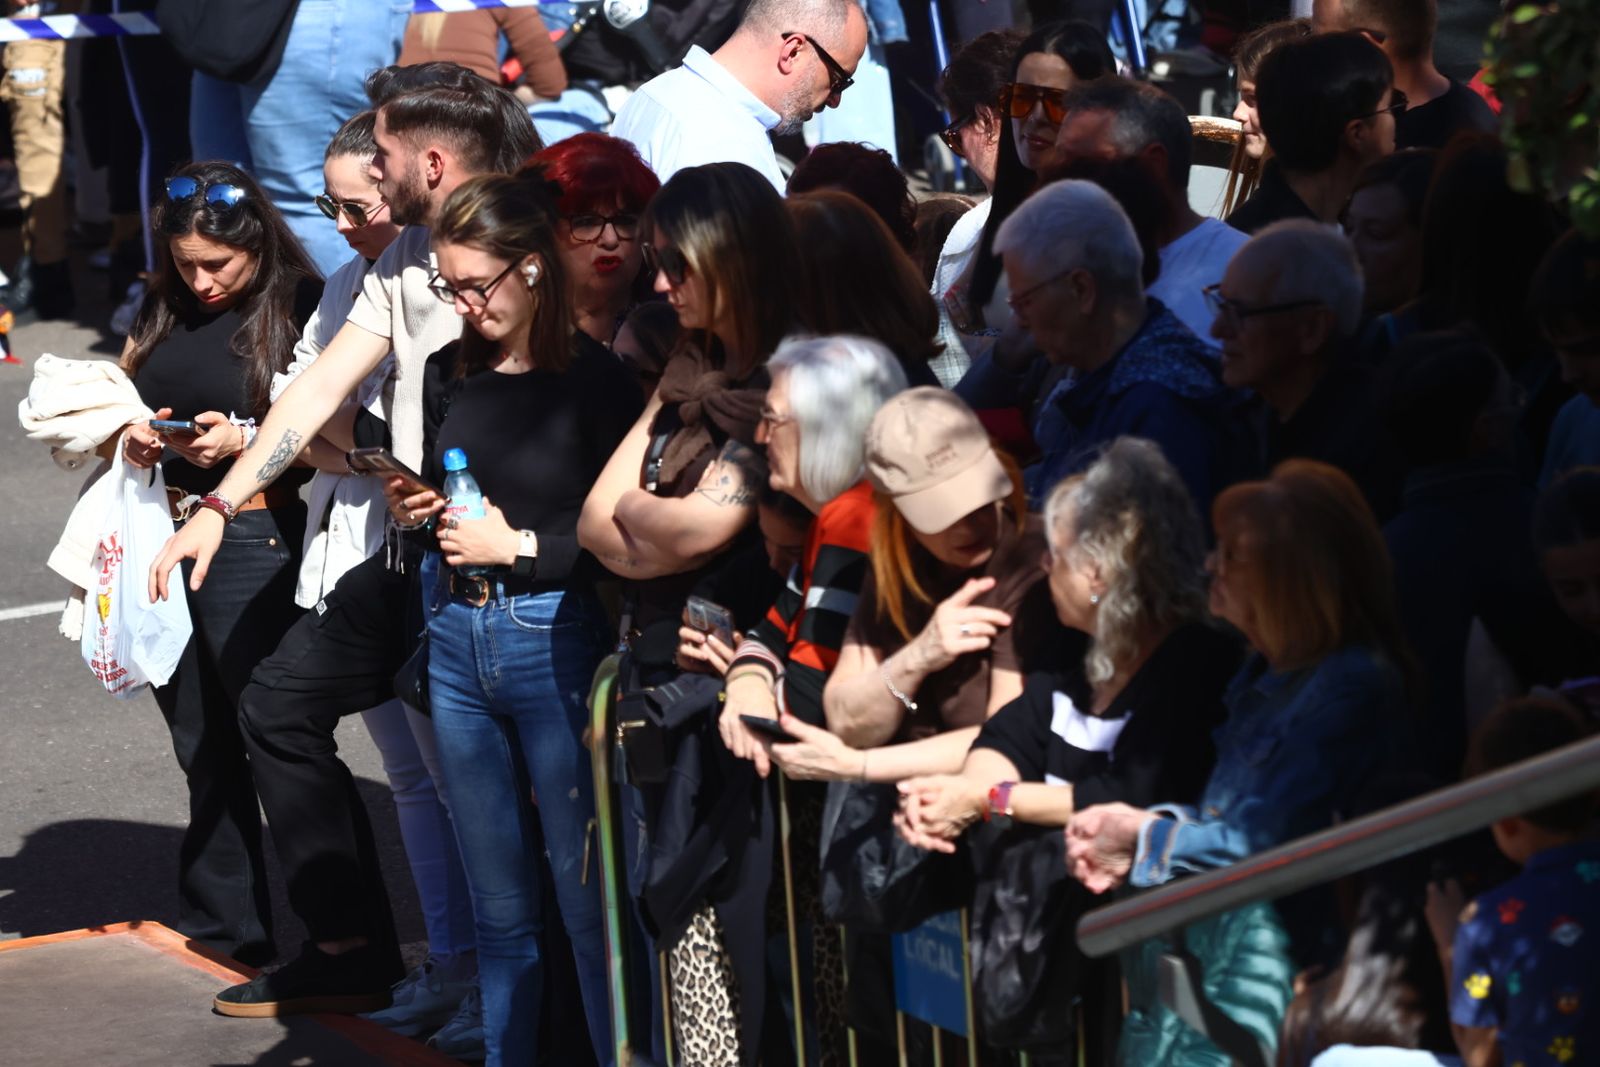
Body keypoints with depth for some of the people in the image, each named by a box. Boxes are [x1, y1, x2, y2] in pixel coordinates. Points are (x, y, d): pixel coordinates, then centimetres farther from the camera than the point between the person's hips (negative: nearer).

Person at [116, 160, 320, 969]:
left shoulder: (300, 308, -7)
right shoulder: (163, 308, 11)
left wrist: (244, 441, -23)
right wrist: (133, 439, -3)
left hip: (255, 541, -6)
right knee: (205, 751, 15)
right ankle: (222, 932, 28)